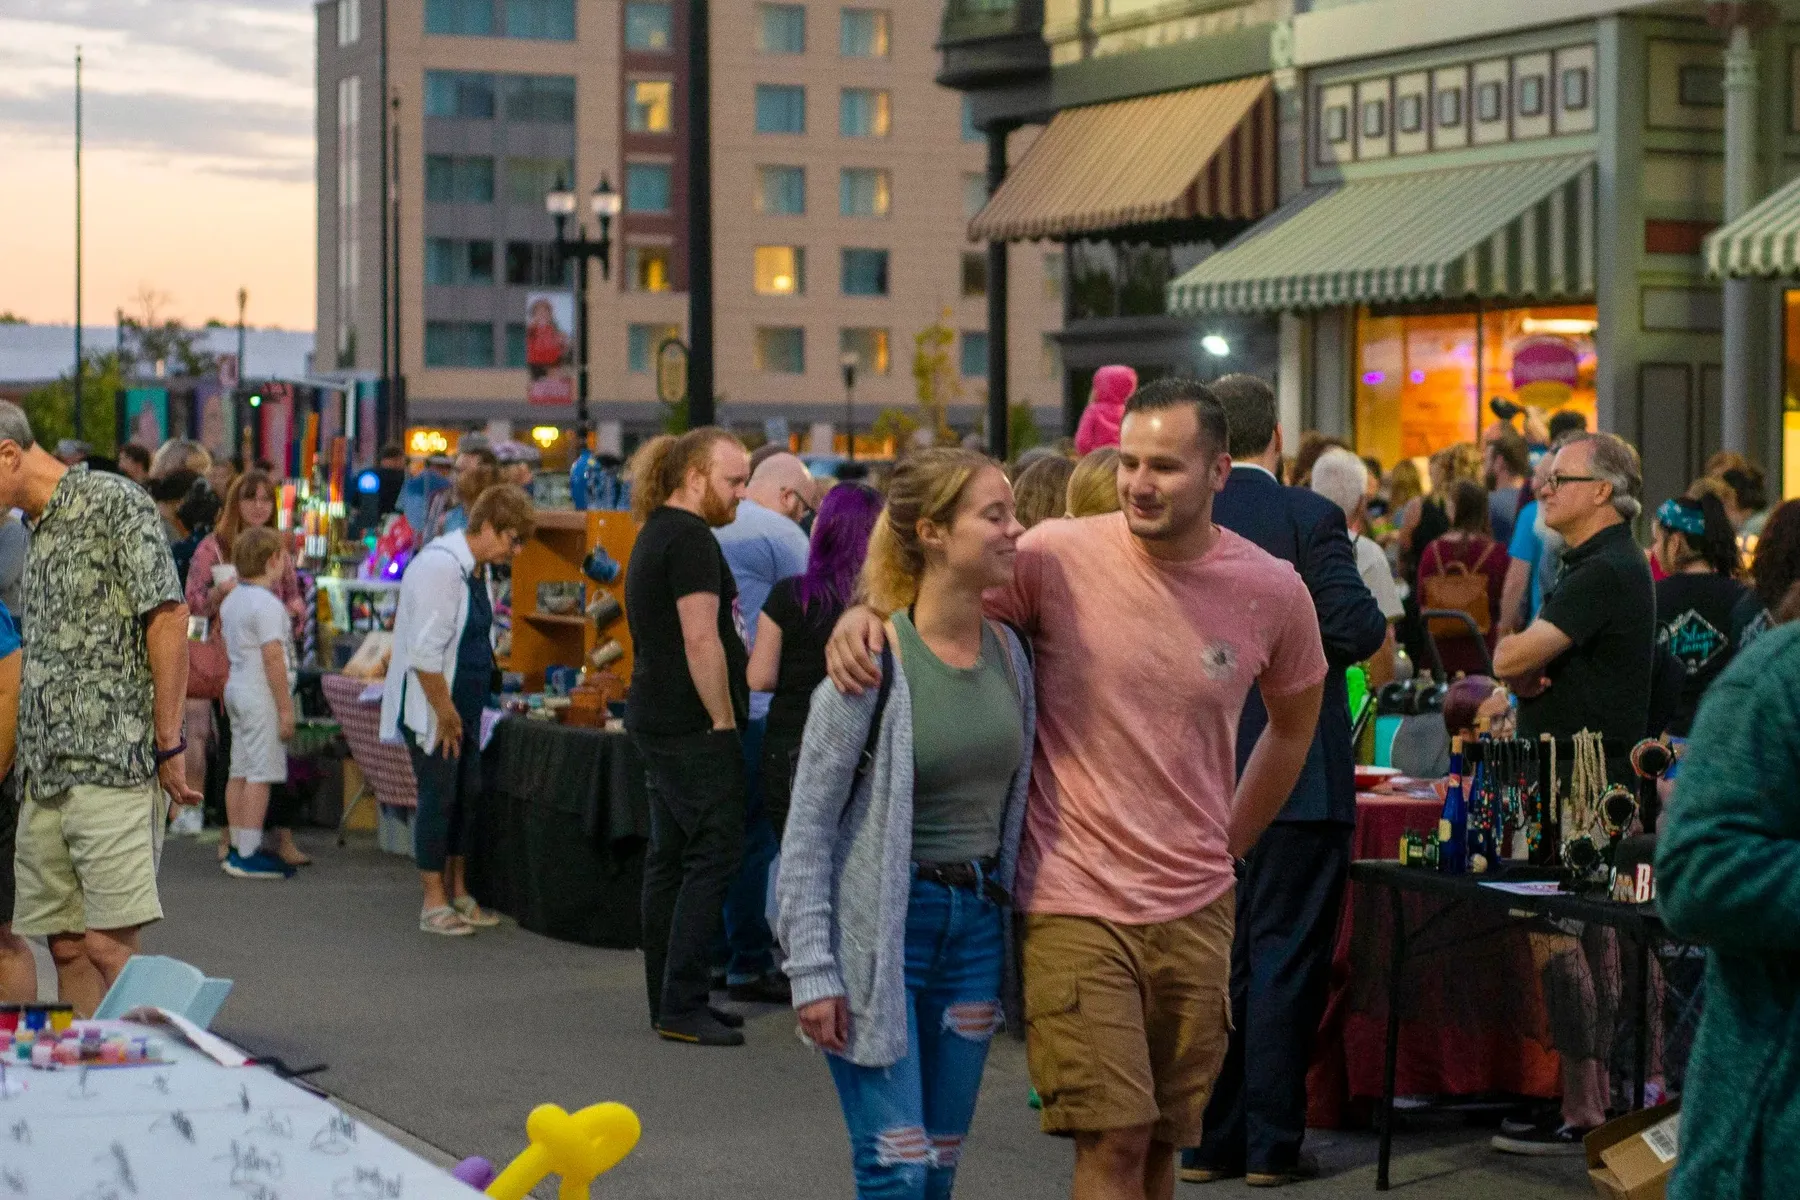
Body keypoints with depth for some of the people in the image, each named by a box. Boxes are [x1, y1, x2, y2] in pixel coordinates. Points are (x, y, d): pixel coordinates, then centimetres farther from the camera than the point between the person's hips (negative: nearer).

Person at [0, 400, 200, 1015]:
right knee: (67, 947, 7)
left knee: (109, 946, -11)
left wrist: (168, 747, -13)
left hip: (112, 765, -8)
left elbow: (168, 621, -11)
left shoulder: (114, 502, -5)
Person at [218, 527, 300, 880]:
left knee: (240, 771, 12)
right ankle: (248, 855, -7)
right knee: (261, 773, -7)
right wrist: (285, 708, -16)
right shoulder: (267, 605, -17)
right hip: (261, 698, -10)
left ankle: (238, 849, 16)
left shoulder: (231, 600, 12)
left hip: (236, 689, 10)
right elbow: (273, 657, -20)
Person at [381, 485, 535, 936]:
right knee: (439, 797, -4)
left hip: (463, 705, 9)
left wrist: (462, 710, 14)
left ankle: (457, 893, 23)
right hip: (431, 708, -9)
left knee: (467, 795, 12)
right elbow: (424, 652, -23)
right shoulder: (440, 565, -20)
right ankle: (434, 902, 5)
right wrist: (445, 712, -18)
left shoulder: (475, 569, 10)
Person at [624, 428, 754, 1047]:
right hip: (692, 725, -10)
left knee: (670, 857, 11)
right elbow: (701, 639, -20)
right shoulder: (691, 538, -14)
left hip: (655, 718, 10)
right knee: (714, 856, -8)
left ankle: (669, 1000, 16)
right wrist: (725, 720, -16)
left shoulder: (655, 534, 18)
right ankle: (681, 1007, -9)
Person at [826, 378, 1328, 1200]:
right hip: (1075, 905, -3)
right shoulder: (1058, 556, -10)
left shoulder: (1273, 592, 0)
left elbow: (1295, 722, 18)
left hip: (1197, 909, 3)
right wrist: (866, 611, -22)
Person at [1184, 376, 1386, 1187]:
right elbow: (1355, 629, -16)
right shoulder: (1309, 518, -11)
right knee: (1285, 959, 2)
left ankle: (1206, 1139, 16)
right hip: (1295, 775, -4)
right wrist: (1378, 625, 5)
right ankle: (1272, 1142, 4)